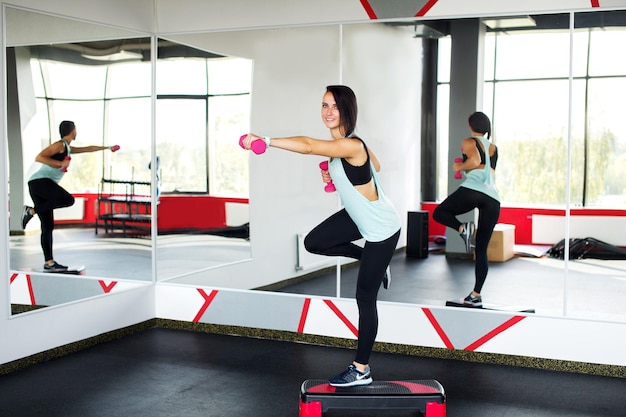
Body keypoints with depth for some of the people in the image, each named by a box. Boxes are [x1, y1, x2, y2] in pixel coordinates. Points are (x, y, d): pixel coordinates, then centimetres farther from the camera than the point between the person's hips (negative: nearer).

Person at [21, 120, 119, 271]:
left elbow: (88, 148, 40)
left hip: (38, 186, 9)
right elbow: (38, 158, -14)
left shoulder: (68, 148, 25)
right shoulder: (60, 145, -3)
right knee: (68, 199, -25)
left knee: (48, 226, 4)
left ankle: (49, 263, 2)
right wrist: (61, 163, -15)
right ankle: (31, 211, -17)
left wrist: (107, 148, 49)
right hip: (40, 181, -9)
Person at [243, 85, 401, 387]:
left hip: (382, 229, -9)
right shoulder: (341, 144, -2)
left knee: (365, 297, 0)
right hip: (359, 217, 9)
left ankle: (361, 370, 14)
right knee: (314, 243, 8)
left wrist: (264, 141, -49)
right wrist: (337, 176, 2)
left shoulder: (351, 145, -30)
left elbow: (307, 146, -45)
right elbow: (375, 166, 14)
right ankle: (374, 261, 22)